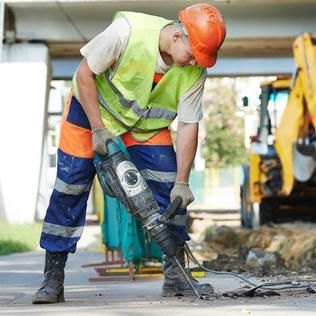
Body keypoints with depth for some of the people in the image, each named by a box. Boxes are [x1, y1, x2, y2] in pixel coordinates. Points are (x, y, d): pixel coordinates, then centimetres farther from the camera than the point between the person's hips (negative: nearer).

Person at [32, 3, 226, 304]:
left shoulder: (195, 71, -23)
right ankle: (52, 279, 2)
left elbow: (188, 125, -16)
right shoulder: (128, 30, -34)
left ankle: (175, 275, -1)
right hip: (92, 107, -3)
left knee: (169, 189, -9)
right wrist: (98, 129, -23)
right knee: (69, 188, -6)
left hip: (148, 124, 3)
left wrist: (182, 182, -19)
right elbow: (84, 73, -23)